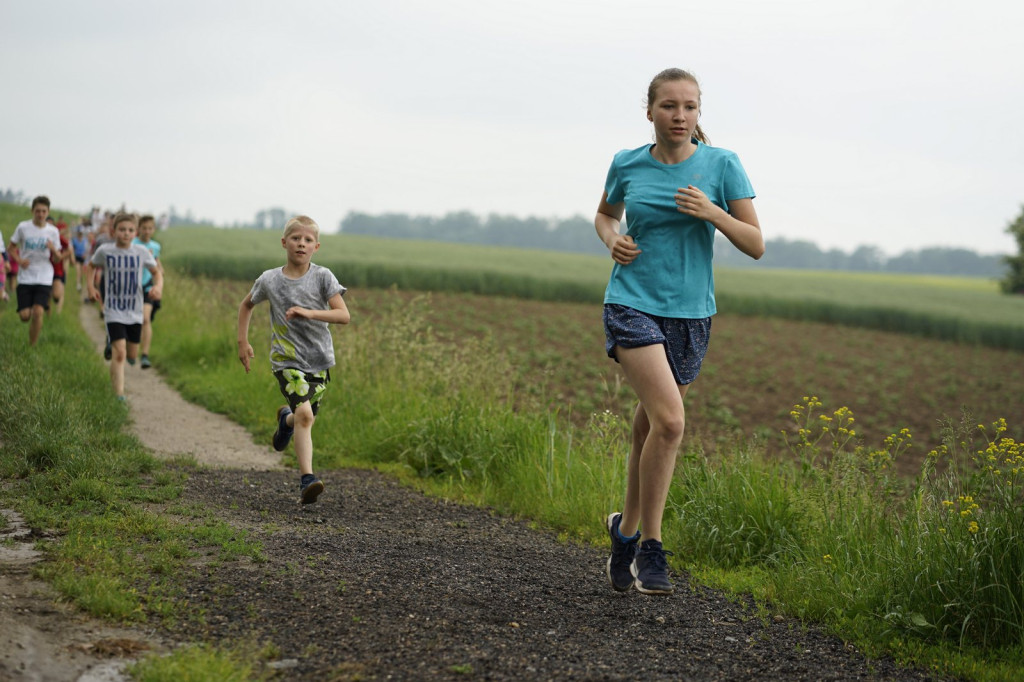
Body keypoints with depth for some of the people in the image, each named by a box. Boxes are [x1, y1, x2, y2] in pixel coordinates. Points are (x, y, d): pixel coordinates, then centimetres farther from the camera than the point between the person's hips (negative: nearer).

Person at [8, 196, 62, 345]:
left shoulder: (52, 231, 1)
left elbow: (57, 258, 5)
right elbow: (11, 247, 9)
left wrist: (53, 249, -18)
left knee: (38, 312, -17)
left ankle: (32, 346, -2)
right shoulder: (23, 227, -1)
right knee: (24, 316, -6)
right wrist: (19, 260, -10)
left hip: (44, 278, 0)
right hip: (25, 277, 0)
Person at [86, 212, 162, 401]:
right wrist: (91, 287, 1)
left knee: (132, 356, 13)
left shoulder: (141, 252, -4)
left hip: (135, 312, 3)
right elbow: (90, 266, 14)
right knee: (119, 353, -17)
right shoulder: (105, 251, -6)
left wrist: (158, 286, -12)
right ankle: (119, 396, -18)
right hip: (113, 311, -3)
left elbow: (156, 272, 9)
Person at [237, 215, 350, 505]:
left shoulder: (323, 277, -6)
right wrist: (242, 341, 10)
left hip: (318, 360, 2)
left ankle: (285, 419, 54)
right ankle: (307, 479, -24)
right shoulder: (270, 280, -3)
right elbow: (246, 305, 16)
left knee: (305, 419, 15)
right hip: (286, 359, -2)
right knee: (304, 413, -22)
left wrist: (309, 312, -27)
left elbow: (344, 315, -14)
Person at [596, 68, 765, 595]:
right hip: (632, 305, -2)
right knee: (670, 420, -20)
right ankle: (650, 548, -8)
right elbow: (604, 215, 21)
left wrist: (711, 212, -18)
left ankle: (627, 529, 35)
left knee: (650, 428, 12)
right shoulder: (627, 165, 1)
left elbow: (755, 246, -2)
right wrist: (612, 241, -1)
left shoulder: (721, 165, -2)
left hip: (690, 313, 2)